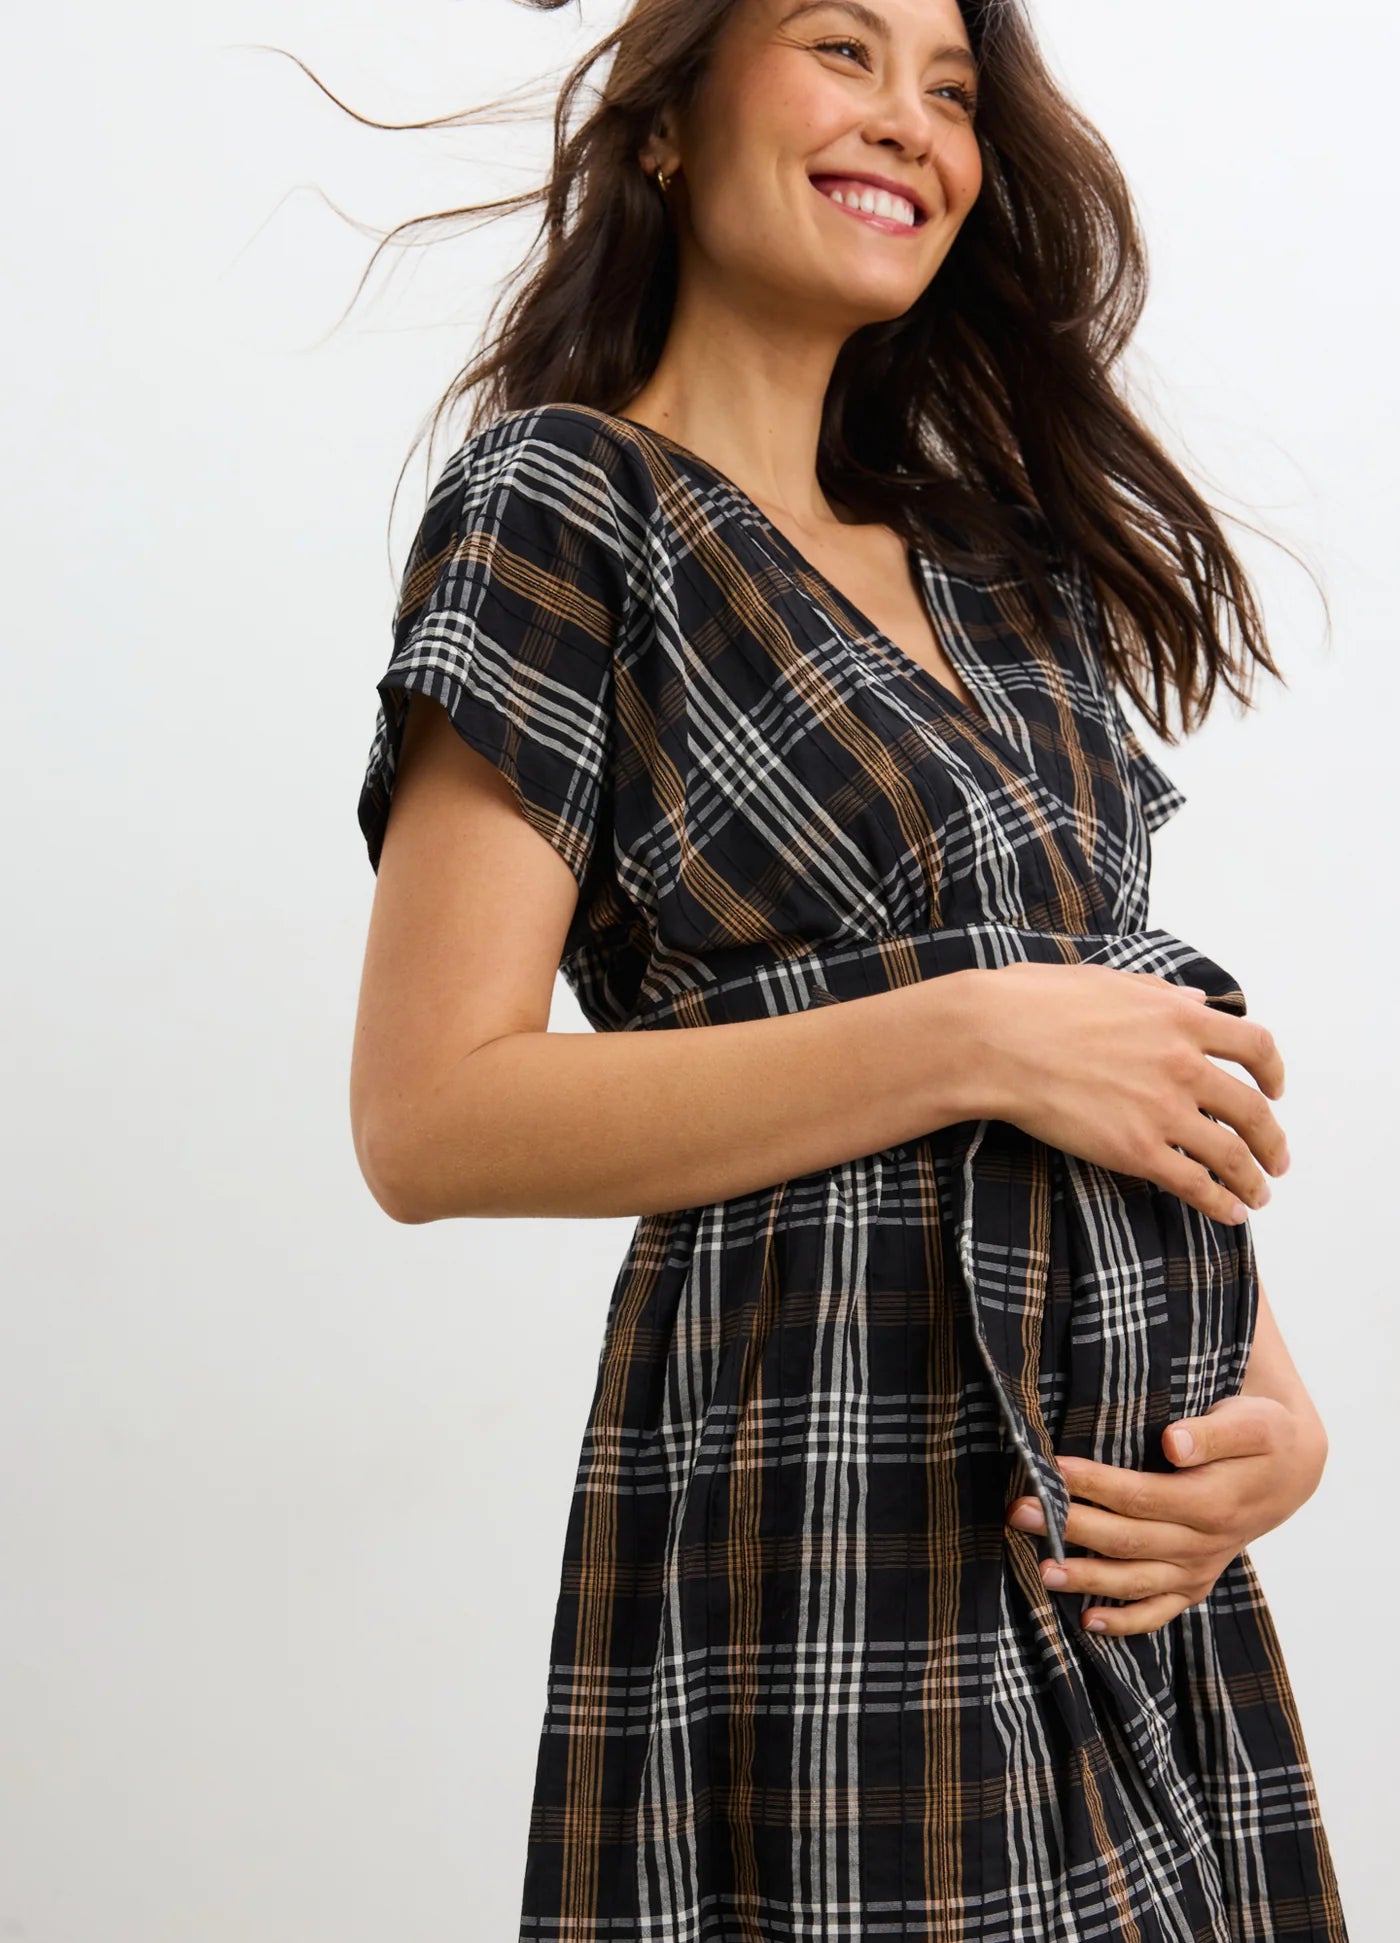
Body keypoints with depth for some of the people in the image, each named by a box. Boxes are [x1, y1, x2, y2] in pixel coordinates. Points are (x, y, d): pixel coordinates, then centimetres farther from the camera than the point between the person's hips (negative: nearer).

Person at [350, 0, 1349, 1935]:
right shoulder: (564, 495, -5)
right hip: (826, 1551, -6)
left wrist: (1276, 1402, -3)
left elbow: (1140, 1025, 15)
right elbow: (429, 1119, -13)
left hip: (1137, 1541, 6)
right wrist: (976, 1037, -17)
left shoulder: (994, 553, 14)